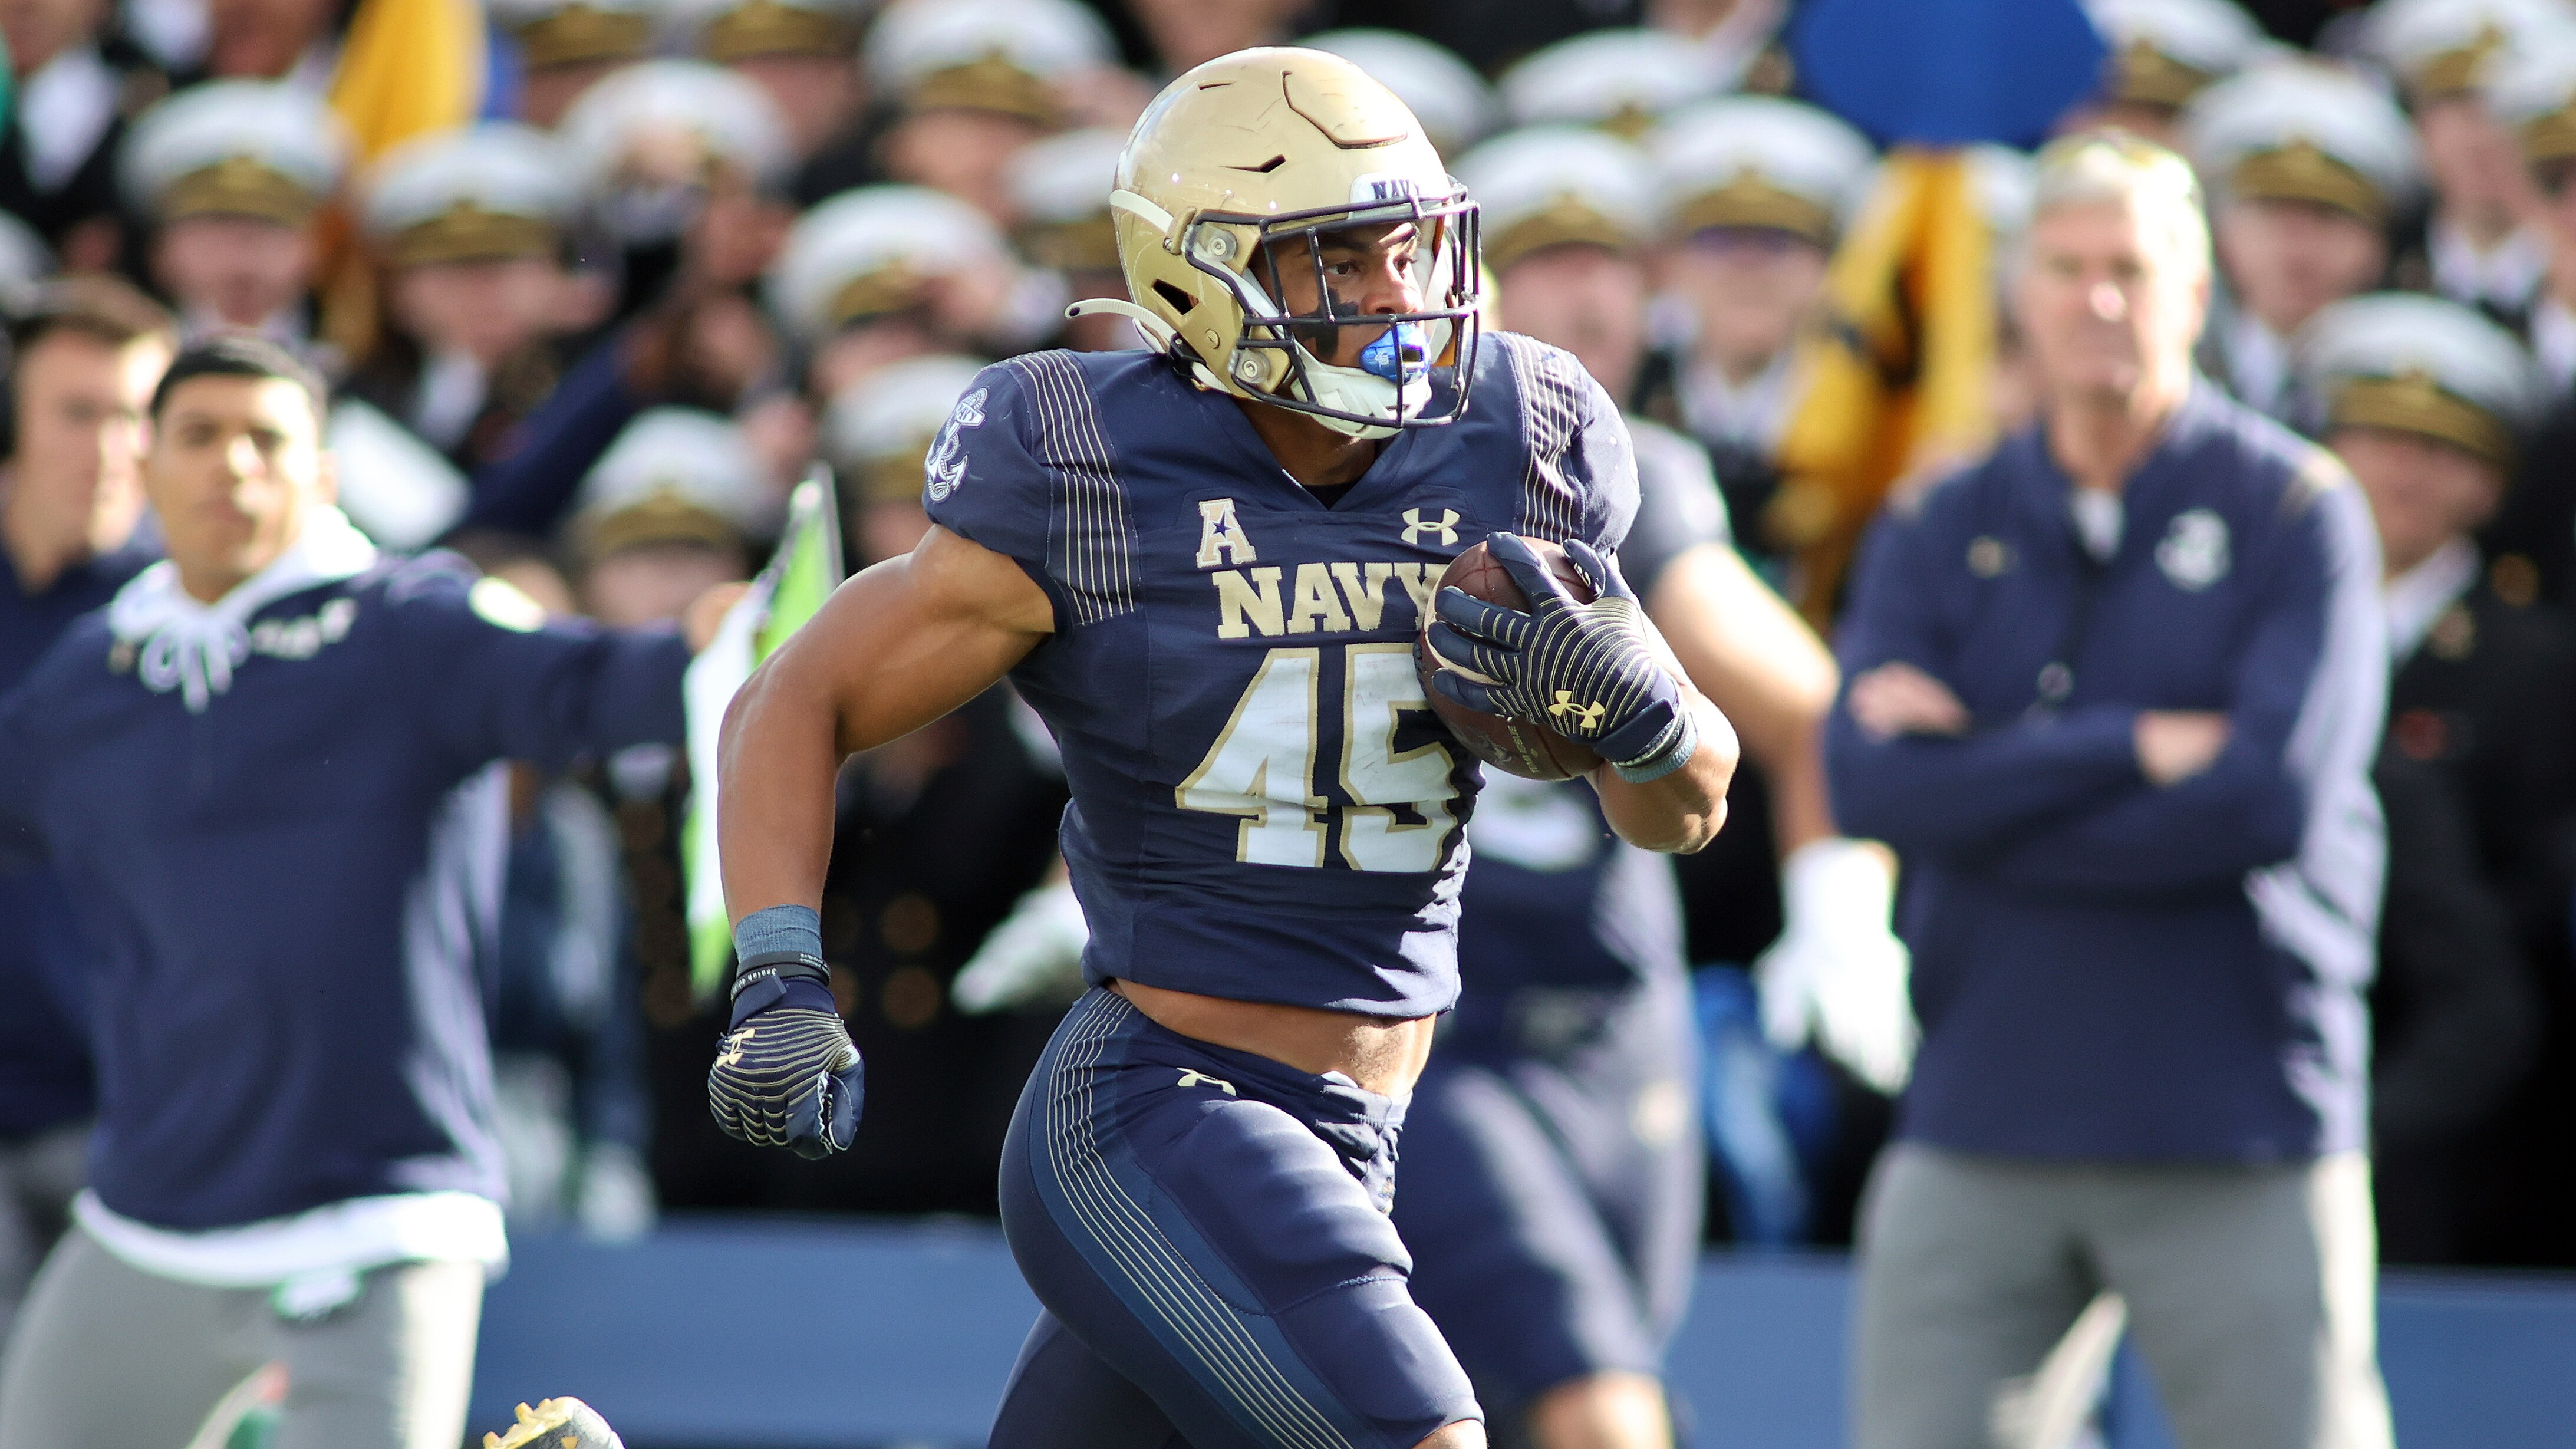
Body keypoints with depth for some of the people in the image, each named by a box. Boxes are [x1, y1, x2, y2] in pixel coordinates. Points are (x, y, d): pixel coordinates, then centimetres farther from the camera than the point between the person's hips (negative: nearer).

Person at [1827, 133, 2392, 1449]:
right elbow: (1869, 785, -7)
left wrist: (1989, 782, -8)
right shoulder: (1934, 538, 9)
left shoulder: (2297, 513, -1)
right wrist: (2136, 749, -14)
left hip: (2239, 1139, -3)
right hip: (1978, 1124, 3)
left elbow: (2275, 798, -15)